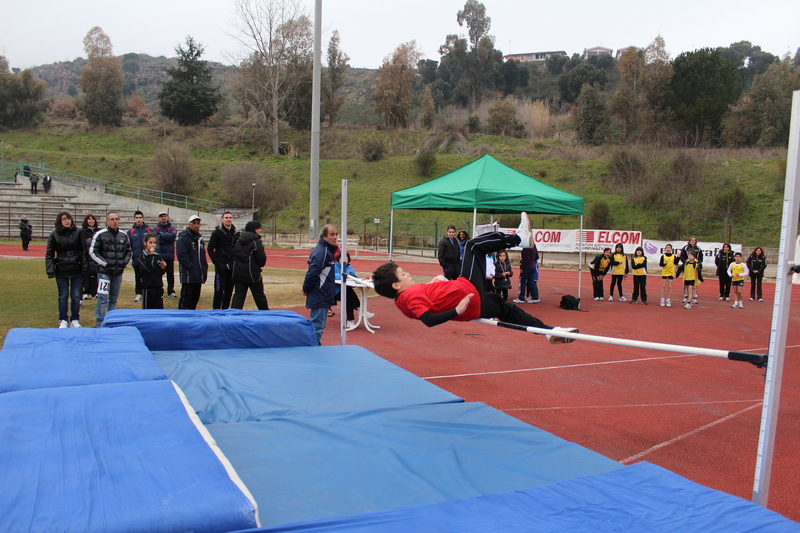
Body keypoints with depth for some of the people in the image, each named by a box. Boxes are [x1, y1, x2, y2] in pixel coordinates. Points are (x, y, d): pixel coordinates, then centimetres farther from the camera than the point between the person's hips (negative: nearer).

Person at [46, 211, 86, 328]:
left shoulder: (78, 232, -2)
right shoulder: (54, 234, -2)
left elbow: (84, 251, 0)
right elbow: (49, 254, -1)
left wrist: (84, 267, -6)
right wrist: (51, 270, -9)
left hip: (77, 270, 0)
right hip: (61, 270, 0)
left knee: (76, 296, 7)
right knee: (63, 296, 8)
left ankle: (75, 320, 18)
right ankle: (63, 320, 18)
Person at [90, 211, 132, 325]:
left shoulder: (124, 235, 11)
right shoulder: (100, 235, -3)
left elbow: (128, 251, 20)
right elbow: (92, 252, -4)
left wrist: (125, 262, 3)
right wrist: (105, 263, -11)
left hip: (118, 272, 5)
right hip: (104, 272, -5)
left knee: (114, 298, 12)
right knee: (103, 298, -8)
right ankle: (99, 322, -2)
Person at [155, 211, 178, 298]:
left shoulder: (172, 228, 6)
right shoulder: (156, 229, 7)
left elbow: (173, 236, -15)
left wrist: (161, 235, -8)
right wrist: (167, 237, -13)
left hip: (169, 256, 0)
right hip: (158, 255, 0)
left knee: (170, 274, 4)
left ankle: (171, 291, 12)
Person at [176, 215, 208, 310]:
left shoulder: (199, 238, 17)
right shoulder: (183, 238, -9)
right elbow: (182, 256, -17)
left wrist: (204, 268, 11)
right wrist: (191, 268, -20)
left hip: (198, 276, 8)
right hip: (188, 276, -8)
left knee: (195, 298, 12)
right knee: (186, 299, -6)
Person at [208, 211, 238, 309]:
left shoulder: (235, 232, 11)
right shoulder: (217, 232, -4)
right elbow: (210, 249, -4)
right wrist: (216, 262, -10)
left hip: (232, 266, 5)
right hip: (221, 266, -5)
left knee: (229, 290, 9)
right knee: (219, 290, -4)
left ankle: (225, 309, 20)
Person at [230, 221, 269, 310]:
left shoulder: (238, 240, 9)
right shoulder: (256, 241, -11)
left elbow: (232, 256, 8)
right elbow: (262, 259, -13)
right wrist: (260, 265, 9)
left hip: (237, 273, 5)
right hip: (252, 273, -5)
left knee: (238, 295, 6)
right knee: (259, 296, 10)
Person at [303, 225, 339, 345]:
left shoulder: (328, 250, 13)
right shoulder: (322, 252, -19)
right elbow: (312, 273, -23)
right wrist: (307, 289, -11)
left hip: (323, 297, 10)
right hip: (320, 297, -10)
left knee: (320, 324, 19)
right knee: (318, 326, -5)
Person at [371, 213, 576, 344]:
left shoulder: (403, 299, 5)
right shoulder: (412, 295, -24)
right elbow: (429, 320, -34)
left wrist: (433, 283, 15)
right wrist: (457, 311, -33)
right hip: (469, 292, -10)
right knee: (474, 246, -1)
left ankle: (550, 331, 34)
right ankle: (520, 238, 16)